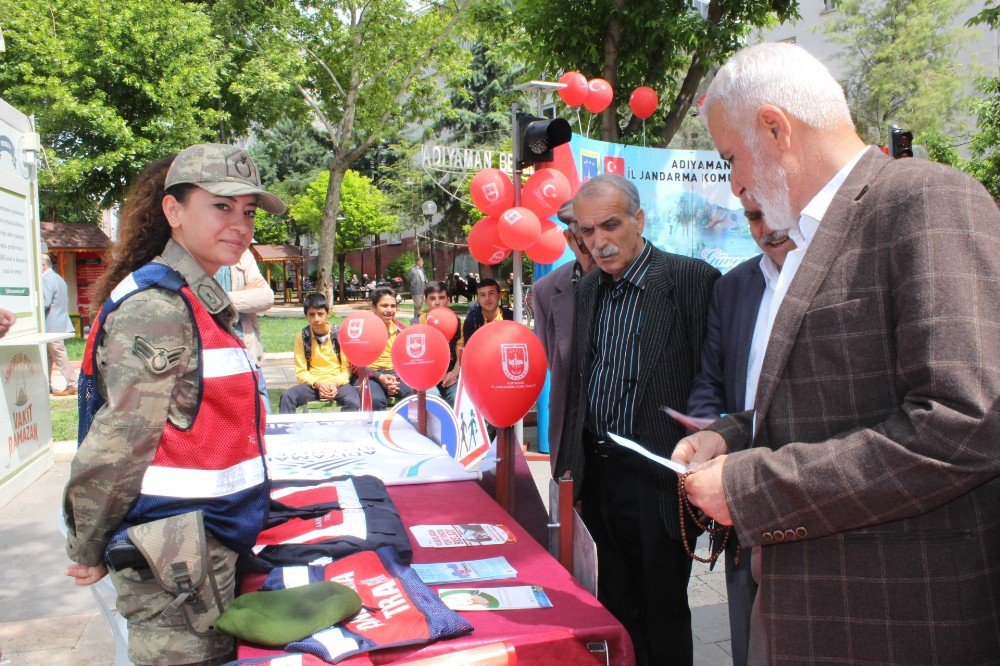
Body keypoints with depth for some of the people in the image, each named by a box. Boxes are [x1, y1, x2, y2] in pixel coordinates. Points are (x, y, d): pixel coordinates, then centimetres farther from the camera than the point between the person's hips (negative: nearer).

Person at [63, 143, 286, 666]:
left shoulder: (197, 303, 12)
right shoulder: (157, 308, -19)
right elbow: (119, 444, -21)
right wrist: (89, 551, -10)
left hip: (207, 545, 9)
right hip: (173, 560, -9)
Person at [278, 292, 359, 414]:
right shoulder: (302, 336, 1)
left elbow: (347, 368, 0)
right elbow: (300, 372, 2)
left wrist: (335, 383, -18)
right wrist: (317, 384, -15)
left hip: (338, 382, -1)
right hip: (312, 382, 1)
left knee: (354, 402, -33)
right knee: (287, 397, -28)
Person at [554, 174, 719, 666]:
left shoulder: (691, 279, -11)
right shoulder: (588, 288, 9)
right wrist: (571, 458, 13)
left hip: (656, 479, -6)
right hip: (597, 473, 6)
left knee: (662, 614, 9)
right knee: (615, 605, 19)